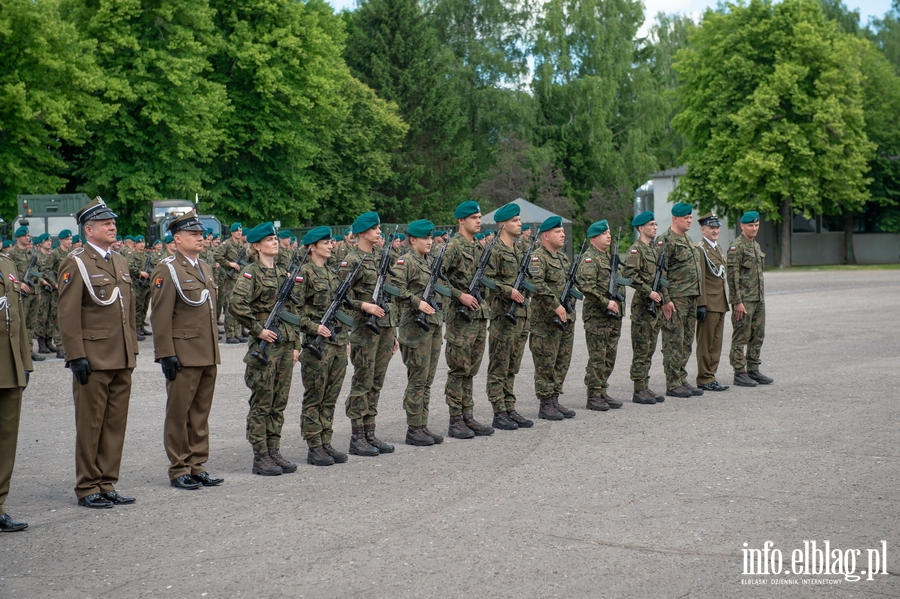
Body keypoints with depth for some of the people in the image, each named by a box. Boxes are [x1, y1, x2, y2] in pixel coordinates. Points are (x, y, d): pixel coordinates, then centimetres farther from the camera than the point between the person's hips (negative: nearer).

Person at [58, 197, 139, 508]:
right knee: (90, 425, 1)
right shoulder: (76, 263, -7)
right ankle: (88, 488, 9)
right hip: (94, 360, -7)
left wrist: (133, 349, 16)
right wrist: (77, 356, -16)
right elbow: (68, 316, -11)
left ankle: (107, 484, 18)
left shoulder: (120, 262, 15)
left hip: (122, 360, 7)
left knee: (116, 424, 9)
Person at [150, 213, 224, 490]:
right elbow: (161, 318, -13)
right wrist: (167, 354, -17)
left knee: (201, 413, 11)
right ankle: (179, 470, 8)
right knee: (178, 413, 1)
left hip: (208, 355, 8)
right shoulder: (167, 270, -9)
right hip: (183, 355, -7)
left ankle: (197, 466, 19)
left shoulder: (206, 268, 16)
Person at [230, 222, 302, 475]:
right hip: (264, 346, -7)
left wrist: (295, 344, 13)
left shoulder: (282, 274, 15)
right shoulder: (251, 272, -7)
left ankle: (274, 452, 17)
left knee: (279, 403, 10)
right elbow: (236, 304, -22)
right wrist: (258, 330, -18)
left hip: (285, 345, 7)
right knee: (262, 404, -2)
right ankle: (260, 458, 3)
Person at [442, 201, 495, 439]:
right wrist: (460, 295, -20)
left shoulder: (480, 247, 15)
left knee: (471, 369, 10)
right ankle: (455, 421, 1)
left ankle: (468, 417, 15)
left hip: (480, 314, 8)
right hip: (461, 315, -8)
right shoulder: (454, 246, -9)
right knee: (459, 369, -3)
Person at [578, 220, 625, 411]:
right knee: (597, 358, -5)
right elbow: (586, 286, -22)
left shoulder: (609, 256, 19)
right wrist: (606, 302, -23)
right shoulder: (589, 259, -11)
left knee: (610, 357, 11)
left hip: (614, 316, 9)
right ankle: (593, 397, 0)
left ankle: (603, 393, 19)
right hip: (597, 316, -9)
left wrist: (619, 302, 15)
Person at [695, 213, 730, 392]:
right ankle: (704, 379, 1)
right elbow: (699, 279, -17)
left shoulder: (717, 248, 17)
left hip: (720, 303, 9)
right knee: (705, 343, -3)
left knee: (716, 343, 11)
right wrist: (701, 304, -21)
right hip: (708, 303, -9)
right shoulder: (700, 249, -11)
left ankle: (710, 376, 17)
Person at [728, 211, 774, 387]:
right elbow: (732, 276, -16)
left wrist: (762, 296, 20)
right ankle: (740, 374, 1)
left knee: (758, 336, 11)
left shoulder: (756, 246, 16)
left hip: (758, 299, 9)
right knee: (741, 337, -3)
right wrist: (737, 301, -19)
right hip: (744, 300, -9)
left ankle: (753, 370, 19)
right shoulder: (737, 247, -11)